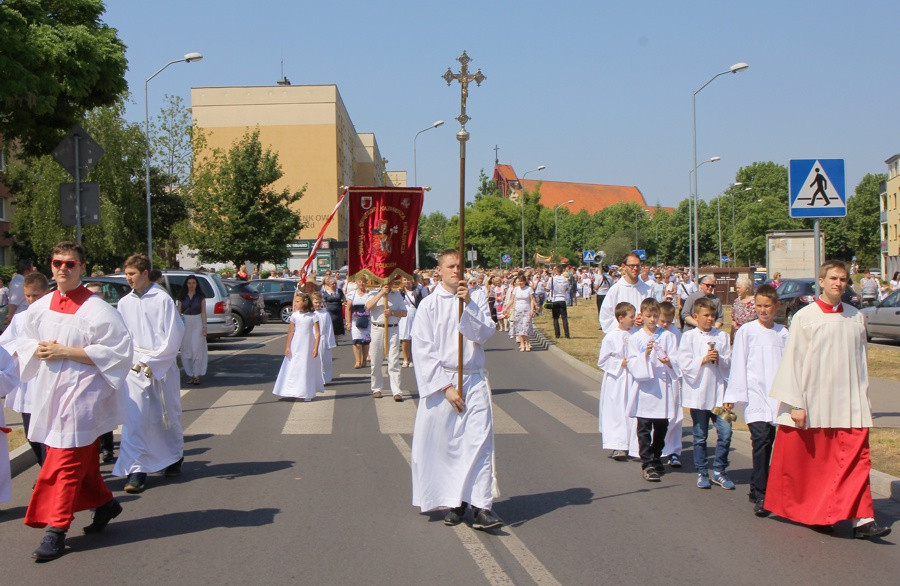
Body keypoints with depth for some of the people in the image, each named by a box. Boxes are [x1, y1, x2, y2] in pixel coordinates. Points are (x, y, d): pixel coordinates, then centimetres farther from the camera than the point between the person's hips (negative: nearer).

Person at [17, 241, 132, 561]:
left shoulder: (97, 309, -12)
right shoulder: (41, 307, 7)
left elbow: (115, 351, -17)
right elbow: (25, 343, 17)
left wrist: (66, 352, -19)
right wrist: (40, 350, -7)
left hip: (81, 393, -6)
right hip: (51, 390, 7)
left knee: (66, 462, -6)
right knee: (82, 457, 17)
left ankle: (56, 528, 0)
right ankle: (105, 503, 36)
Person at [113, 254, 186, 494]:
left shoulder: (162, 299, -7)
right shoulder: (124, 303, 6)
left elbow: (173, 336, -9)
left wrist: (151, 362, -11)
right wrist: (134, 362, -3)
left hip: (163, 365, -3)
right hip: (135, 368, 3)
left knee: (168, 416, 10)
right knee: (133, 417, -6)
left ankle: (175, 457, 32)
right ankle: (136, 470, -3)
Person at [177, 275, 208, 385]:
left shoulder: (201, 297, 3)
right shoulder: (182, 297, 6)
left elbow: (203, 313, 2)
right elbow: (179, 312, 6)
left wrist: (204, 327, -5)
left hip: (197, 323, -2)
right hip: (185, 323, 2)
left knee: (197, 349, -6)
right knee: (186, 350, 4)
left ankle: (197, 375, -4)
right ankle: (190, 374, 13)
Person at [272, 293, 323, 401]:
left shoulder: (312, 316, -7)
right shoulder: (294, 315, 0)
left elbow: (317, 333, -7)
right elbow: (290, 332, 3)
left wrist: (316, 348, -12)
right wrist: (287, 347, 0)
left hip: (308, 347, -2)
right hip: (295, 347, 3)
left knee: (308, 369, 3)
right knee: (293, 368, 4)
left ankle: (308, 393, 10)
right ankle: (293, 392, 13)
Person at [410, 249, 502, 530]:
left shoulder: (475, 301, 9)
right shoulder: (429, 305, 1)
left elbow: (483, 334, -4)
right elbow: (423, 350, -4)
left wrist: (468, 305, -16)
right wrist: (445, 386, -10)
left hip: (473, 381, 1)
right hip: (440, 382, -1)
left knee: (479, 441, -8)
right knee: (444, 444, 1)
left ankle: (481, 507, -10)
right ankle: (456, 502, 15)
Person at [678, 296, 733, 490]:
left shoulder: (722, 336, 8)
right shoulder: (689, 336, 0)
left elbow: (729, 362, 6)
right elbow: (684, 364, -7)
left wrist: (719, 359, -13)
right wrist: (704, 360, -16)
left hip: (718, 392, 2)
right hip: (698, 392, -2)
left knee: (725, 432, -5)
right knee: (699, 436, 6)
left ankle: (719, 471, 10)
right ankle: (702, 472, 19)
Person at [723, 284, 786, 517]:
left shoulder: (783, 333, 10)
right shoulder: (746, 331, 0)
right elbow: (738, 365, 0)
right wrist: (733, 395, -3)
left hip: (776, 397, 4)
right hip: (754, 395, -4)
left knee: (767, 441, 7)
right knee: (761, 439, -15)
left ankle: (757, 488, 23)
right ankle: (760, 495, -15)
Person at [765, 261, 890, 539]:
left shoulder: (856, 318, 7)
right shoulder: (804, 317, -4)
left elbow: (861, 359, 13)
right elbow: (792, 361, -5)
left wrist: (864, 400, 10)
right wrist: (795, 403, -9)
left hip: (849, 403, 3)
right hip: (813, 402, -2)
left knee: (856, 459, -7)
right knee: (811, 462, 7)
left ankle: (861, 519, -9)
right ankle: (809, 513, 26)